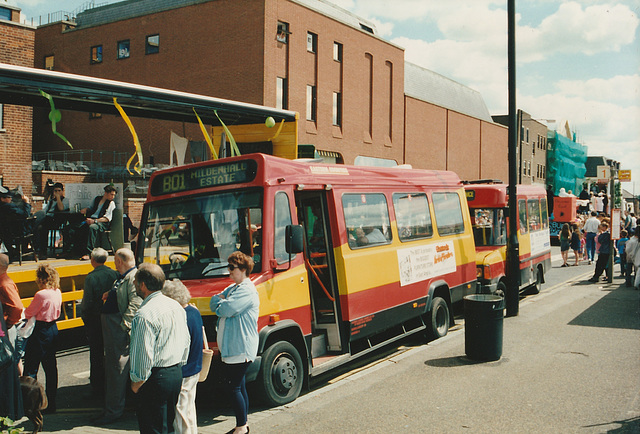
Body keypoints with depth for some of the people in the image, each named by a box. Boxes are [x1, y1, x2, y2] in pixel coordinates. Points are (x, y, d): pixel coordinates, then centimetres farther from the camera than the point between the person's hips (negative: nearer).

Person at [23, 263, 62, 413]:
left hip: (40, 332, -8)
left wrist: (25, 310, 9)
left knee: (31, 368, 3)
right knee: (50, 367, 13)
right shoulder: (57, 292, 2)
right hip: (53, 329, 8)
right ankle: (51, 403, 20)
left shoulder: (41, 295, -20)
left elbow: (28, 313, -11)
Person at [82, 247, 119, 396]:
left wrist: (85, 317, 1)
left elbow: (87, 302, -16)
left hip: (95, 320, -4)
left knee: (96, 352, 9)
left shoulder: (90, 277, -18)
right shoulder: (115, 274, -6)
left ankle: (98, 385, 20)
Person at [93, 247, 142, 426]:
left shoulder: (134, 277, -16)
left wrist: (124, 325, -25)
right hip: (110, 328, 11)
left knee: (117, 368, -4)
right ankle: (110, 406, 32)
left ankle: (114, 410, 3)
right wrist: (111, 294, 13)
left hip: (120, 330, -11)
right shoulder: (123, 277, 16)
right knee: (110, 366, 19)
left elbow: (135, 304, -24)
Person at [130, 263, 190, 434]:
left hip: (156, 379, -8)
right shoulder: (176, 306, 7)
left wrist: (137, 382, -8)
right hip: (176, 374, 8)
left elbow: (144, 354, -21)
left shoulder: (145, 314, -20)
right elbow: (186, 342, 13)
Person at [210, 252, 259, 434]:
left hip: (240, 348, -10)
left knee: (235, 388, -5)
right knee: (239, 386, 15)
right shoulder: (232, 288, 18)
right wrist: (221, 300, -5)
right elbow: (213, 303, 15)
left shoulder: (247, 291, -15)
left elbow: (226, 309, -21)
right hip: (231, 347, 10)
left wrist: (221, 303, -1)